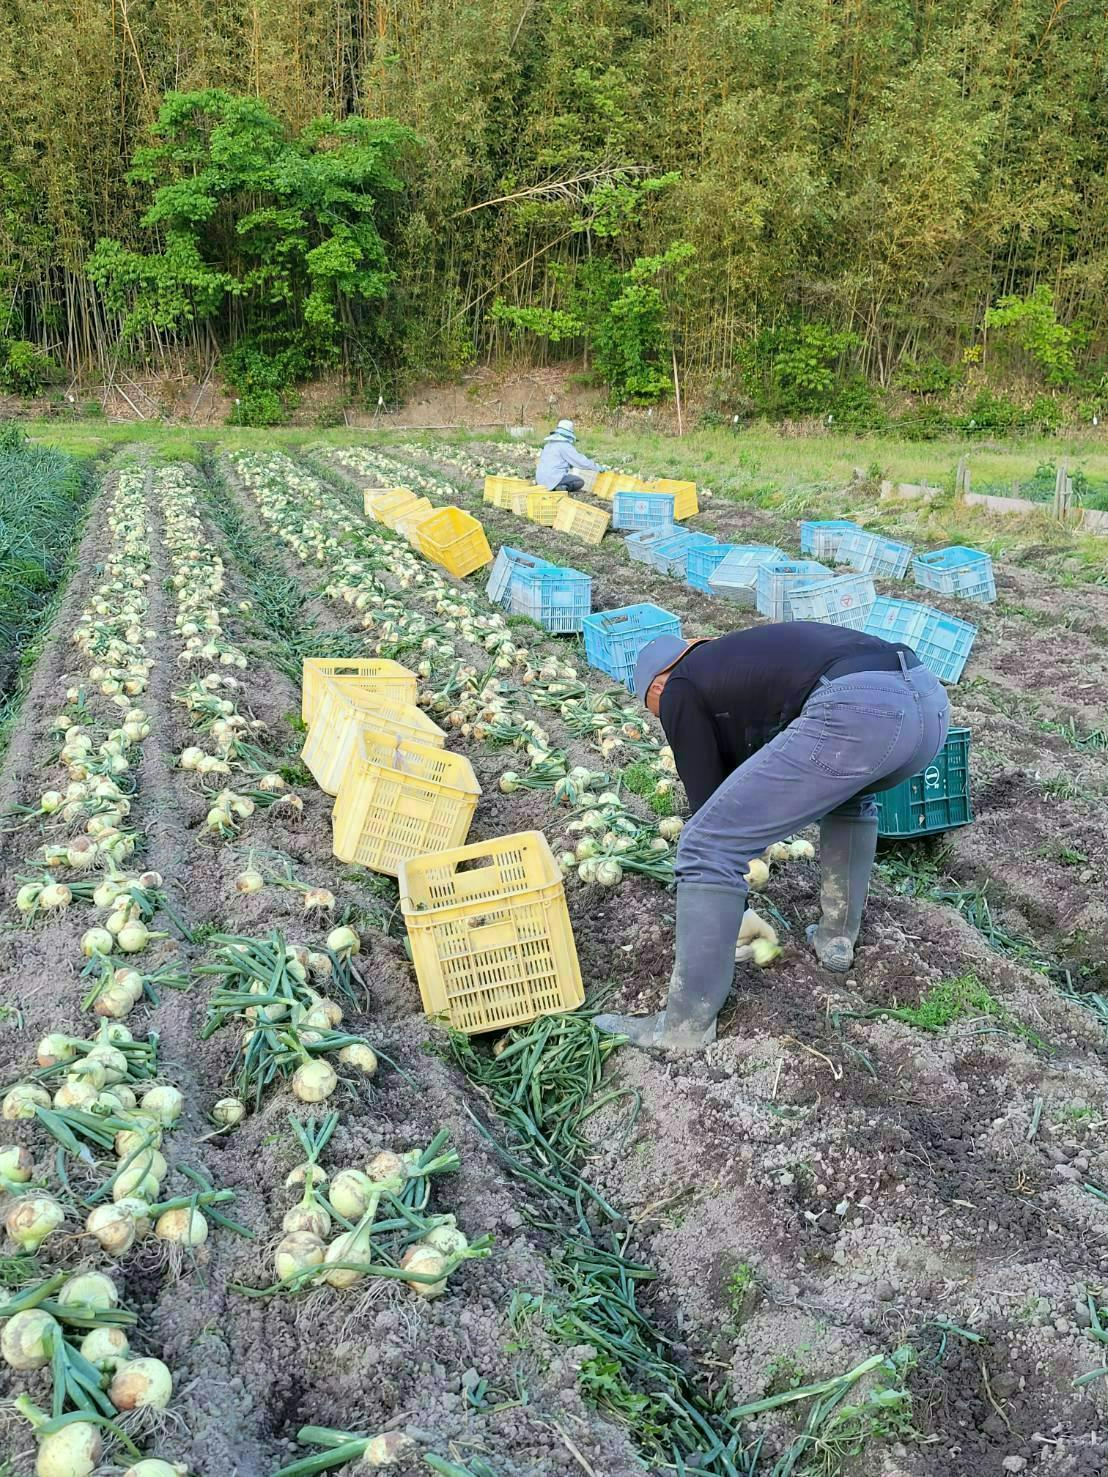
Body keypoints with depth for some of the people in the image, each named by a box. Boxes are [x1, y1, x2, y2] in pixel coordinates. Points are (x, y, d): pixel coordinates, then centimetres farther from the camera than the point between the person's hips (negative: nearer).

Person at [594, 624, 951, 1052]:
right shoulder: (741, 653, 40)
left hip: (856, 715, -8)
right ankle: (836, 937, 39)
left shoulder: (680, 691, 17)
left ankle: (686, 1026, 8)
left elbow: (707, 797, 20)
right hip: (929, 699, 9)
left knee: (708, 847, 1)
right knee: (849, 790, 41)